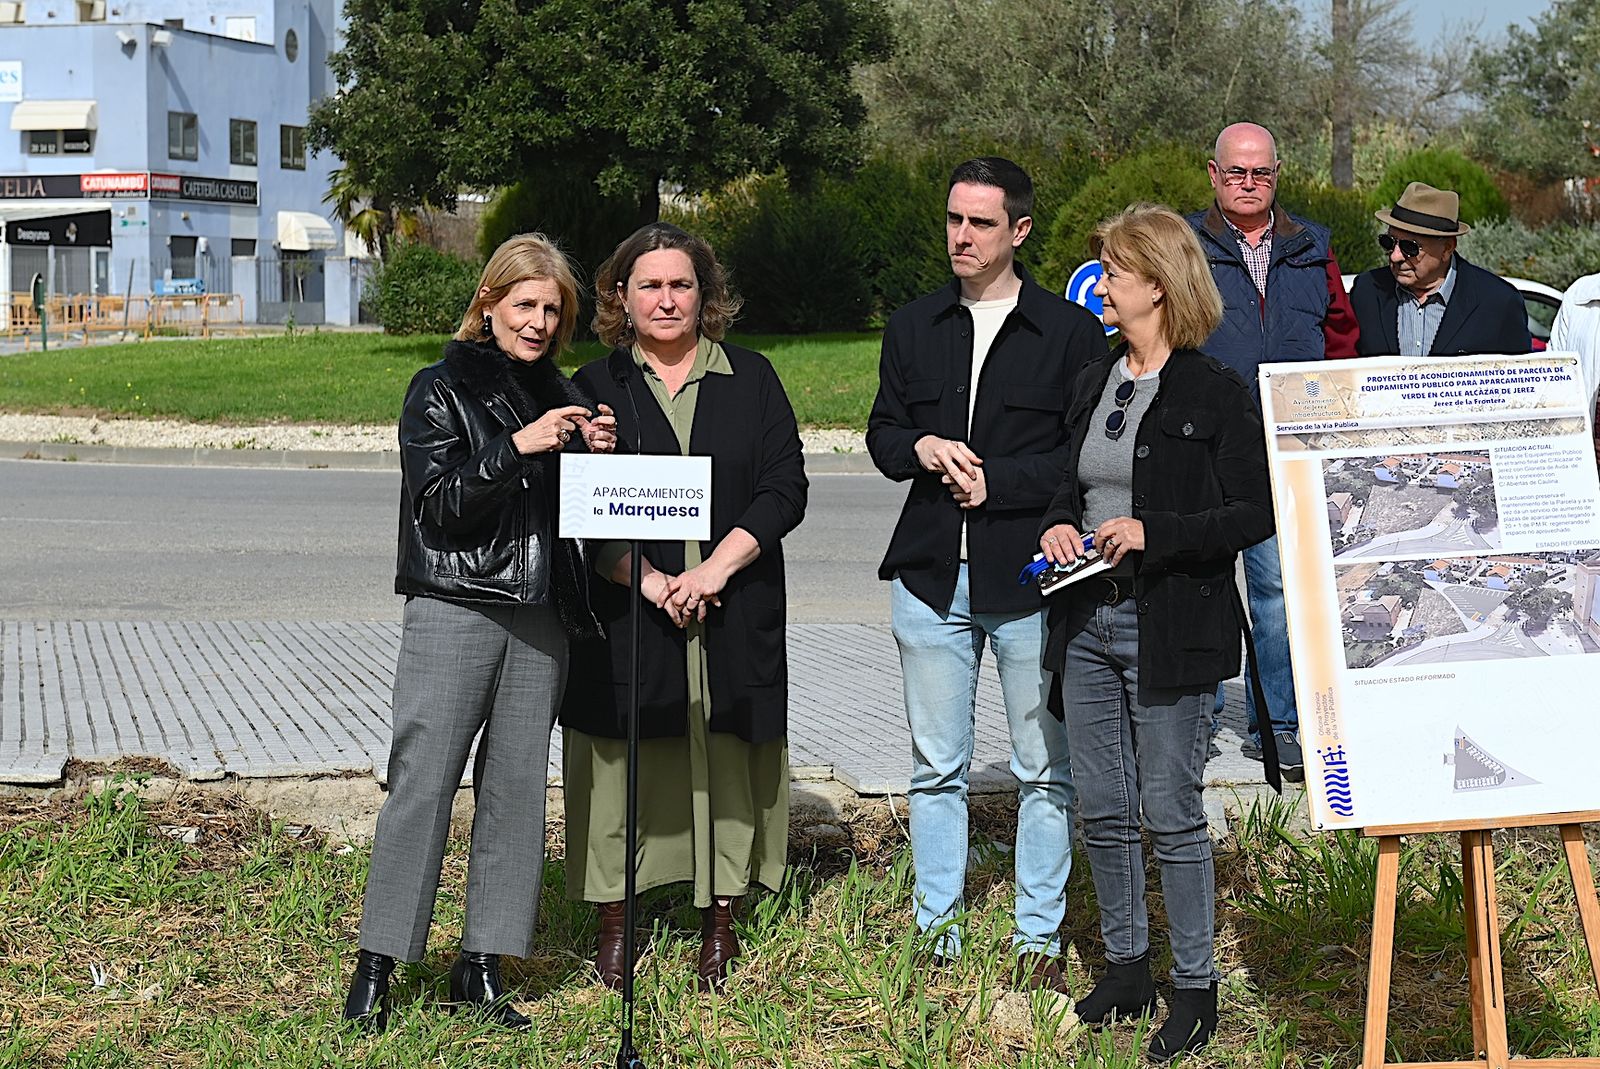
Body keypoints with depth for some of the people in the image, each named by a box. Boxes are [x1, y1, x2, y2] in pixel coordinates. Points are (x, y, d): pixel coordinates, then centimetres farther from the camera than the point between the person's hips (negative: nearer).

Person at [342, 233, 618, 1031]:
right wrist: (518, 448, -19)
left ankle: (481, 965, 13)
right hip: (455, 610, -5)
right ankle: (376, 965, 1)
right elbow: (437, 502, -10)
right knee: (423, 782, -6)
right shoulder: (441, 389, 0)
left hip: (540, 611, 6)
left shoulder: (557, 393, 16)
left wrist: (598, 454, 0)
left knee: (518, 785, 5)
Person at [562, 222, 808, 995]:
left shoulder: (751, 380, 9)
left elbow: (784, 489, 1)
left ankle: (720, 925, 13)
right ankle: (613, 925, 9)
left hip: (734, 613, 1)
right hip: (626, 616, -1)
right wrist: (650, 581, -14)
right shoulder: (595, 388, 6)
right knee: (619, 764, 0)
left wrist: (716, 568, -11)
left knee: (726, 760, 3)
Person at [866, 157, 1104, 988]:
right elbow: (882, 433, 15)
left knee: (1044, 769, 4)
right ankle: (937, 928, 20)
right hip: (932, 575, 4)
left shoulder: (1072, 332, -2)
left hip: (1030, 576, -3)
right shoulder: (913, 328, 11)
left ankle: (1039, 936, 14)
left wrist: (996, 479, -15)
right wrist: (921, 449, -7)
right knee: (935, 766, 9)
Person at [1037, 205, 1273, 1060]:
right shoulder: (1093, 385, 12)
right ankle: (1126, 967, 26)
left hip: (1171, 628, -7)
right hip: (1089, 620, 7)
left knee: (1172, 813, -1)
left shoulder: (1216, 393, -9)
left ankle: (1194, 988, 12)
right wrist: (1058, 523, 2)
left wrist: (1153, 533, -21)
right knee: (1103, 812, 12)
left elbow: (1254, 514, -12)